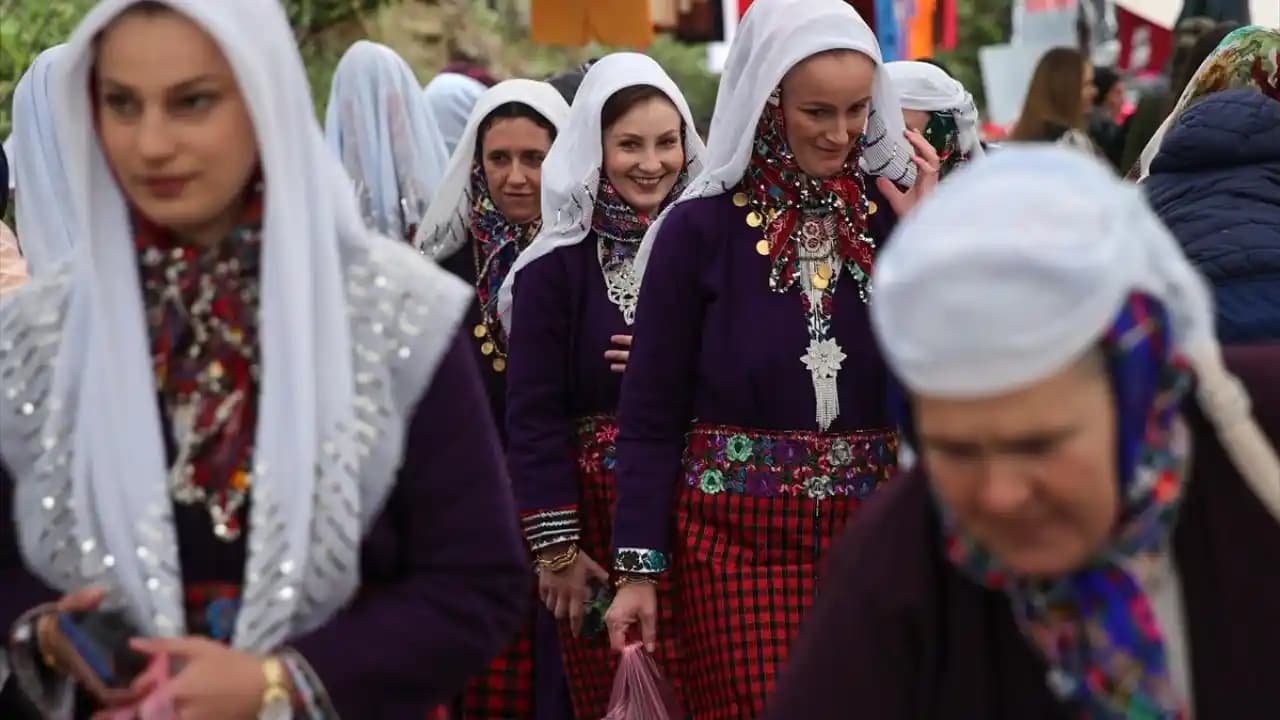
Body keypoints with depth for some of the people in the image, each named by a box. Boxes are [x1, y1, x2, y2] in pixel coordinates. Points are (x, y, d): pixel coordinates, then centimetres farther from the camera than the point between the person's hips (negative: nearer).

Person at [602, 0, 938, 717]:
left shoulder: (895, 213, 4)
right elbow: (651, 415, -2)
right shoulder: (701, 228, -4)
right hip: (738, 538, -2)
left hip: (873, 532, 3)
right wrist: (638, 568, -6)